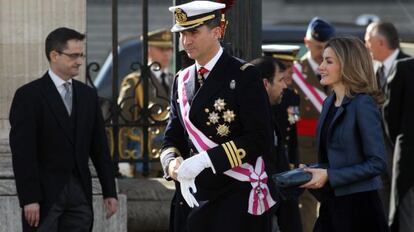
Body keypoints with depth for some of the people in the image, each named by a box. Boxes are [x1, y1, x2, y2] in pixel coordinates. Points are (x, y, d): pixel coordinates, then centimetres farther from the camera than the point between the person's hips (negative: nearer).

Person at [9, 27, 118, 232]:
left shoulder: (87, 95, 11)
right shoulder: (29, 95, -6)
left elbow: (99, 147, 13)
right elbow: (22, 151, -11)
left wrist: (109, 192, 8)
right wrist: (29, 199, -17)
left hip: (79, 192, 5)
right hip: (44, 192, -5)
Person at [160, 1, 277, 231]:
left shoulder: (244, 76, -5)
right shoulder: (182, 81, 14)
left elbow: (259, 140, -12)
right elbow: (173, 137, 17)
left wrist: (205, 160, -20)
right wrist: (172, 161, -7)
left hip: (237, 194, -6)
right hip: (193, 197, 6)